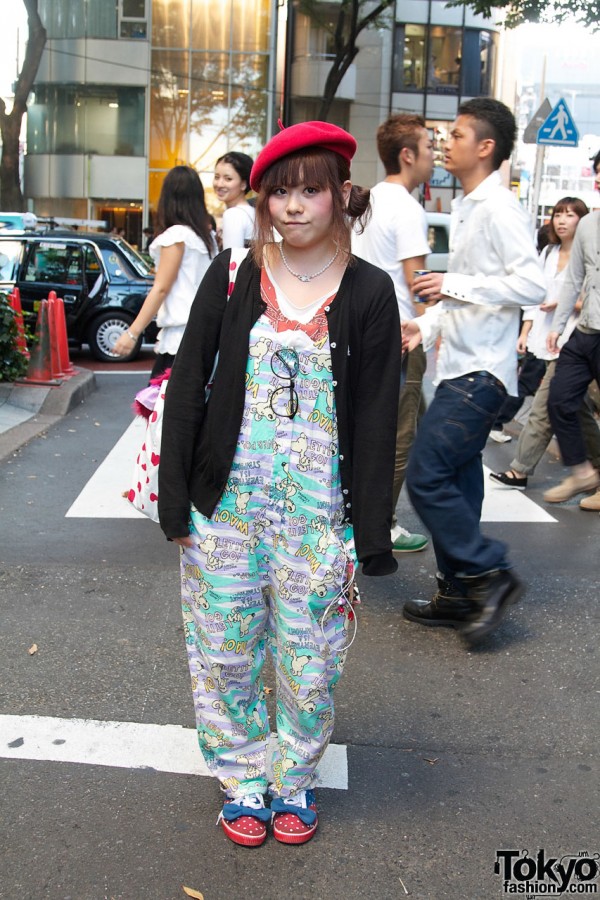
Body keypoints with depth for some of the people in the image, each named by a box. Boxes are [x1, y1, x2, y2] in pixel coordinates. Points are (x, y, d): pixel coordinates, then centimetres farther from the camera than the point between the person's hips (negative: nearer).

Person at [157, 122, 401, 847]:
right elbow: (186, 388, 2)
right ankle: (242, 780, 34)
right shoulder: (231, 276, 1)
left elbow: (376, 422, -3)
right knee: (226, 652, 12)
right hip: (228, 505, 2)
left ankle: (295, 778, 35)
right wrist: (175, 502, -2)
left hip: (319, 513, -1)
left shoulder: (369, 292, -3)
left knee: (309, 662, 10)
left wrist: (369, 535, -5)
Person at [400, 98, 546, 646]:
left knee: (426, 476, -11)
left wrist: (455, 285, -21)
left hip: (480, 374, -10)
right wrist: (429, 324, 12)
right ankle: (460, 595, 23)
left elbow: (533, 285, -22)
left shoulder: (499, 209, -12)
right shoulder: (467, 210, 17)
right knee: (455, 485, 12)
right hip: (460, 368, 10)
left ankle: (490, 574, 3)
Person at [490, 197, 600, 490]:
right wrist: (524, 333, 10)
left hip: (567, 342, -7)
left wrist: (563, 304, -17)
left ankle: (521, 471, 3)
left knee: (543, 409, -5)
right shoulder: (548, 253, 15)